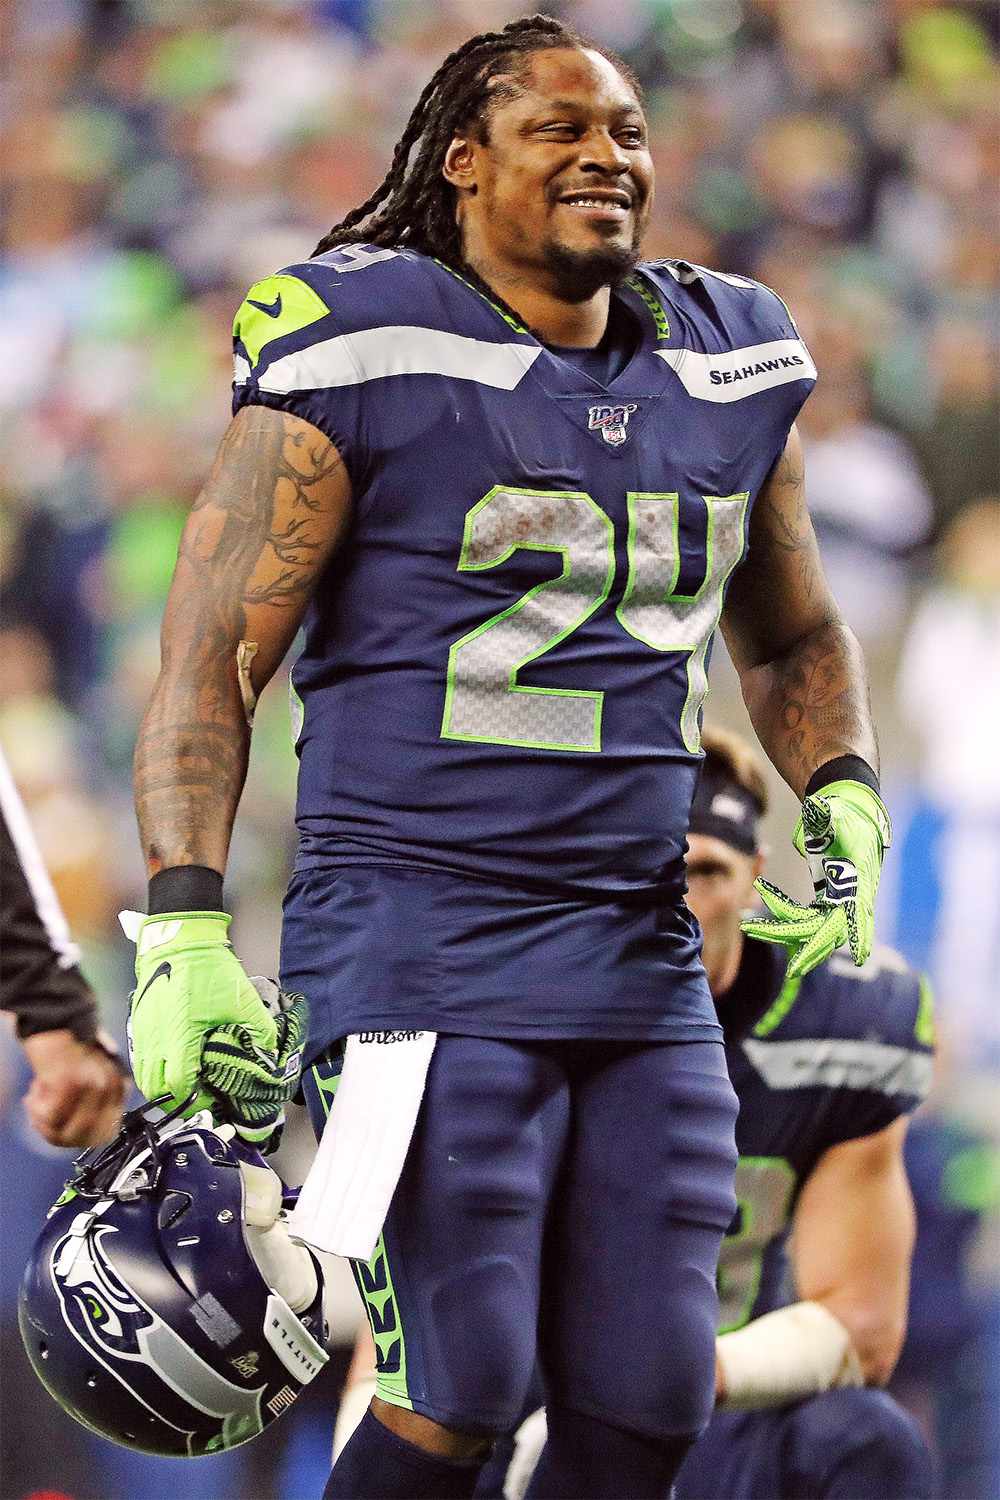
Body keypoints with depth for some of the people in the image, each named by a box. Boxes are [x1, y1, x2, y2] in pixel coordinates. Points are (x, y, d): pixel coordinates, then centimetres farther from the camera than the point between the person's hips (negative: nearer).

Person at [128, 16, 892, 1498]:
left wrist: (845, 807, 10)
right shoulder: (365, 356, -6)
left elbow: (794, 639, 29)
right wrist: (184, 933, -17)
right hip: (419, 938, -6)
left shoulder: (731, 372, 13)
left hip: (642, 957, 6)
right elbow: (212, 657, -7)